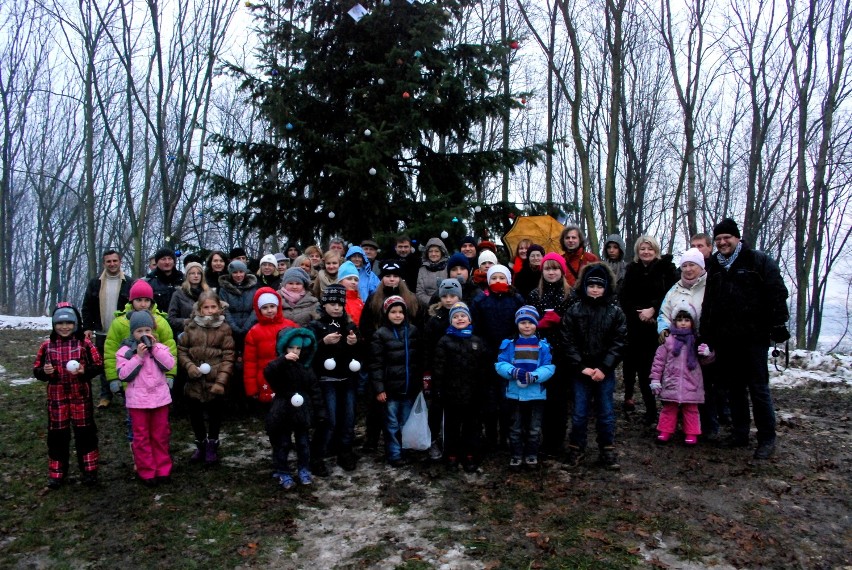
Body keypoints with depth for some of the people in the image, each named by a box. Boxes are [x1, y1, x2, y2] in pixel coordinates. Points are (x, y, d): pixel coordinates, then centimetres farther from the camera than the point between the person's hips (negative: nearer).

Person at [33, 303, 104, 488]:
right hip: (56, 396, 2)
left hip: (81, 395, -2)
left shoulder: (84, 343, -5)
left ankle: (89, 469, 19)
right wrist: (44, 371, -15)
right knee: (57, 433, 9)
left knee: (85, 432, 7)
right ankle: (56, 472, 22)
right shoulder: (47, 345, 0)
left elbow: (99, 365, -3)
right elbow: (36, 370, 6)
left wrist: (85, 370, -21)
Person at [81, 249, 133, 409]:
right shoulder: (95, 283, 5)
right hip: (102, 333, 3)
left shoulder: (129, 283, -2)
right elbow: (87, 308, 7)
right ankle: (105, 395, 21)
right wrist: (87, 328, 0)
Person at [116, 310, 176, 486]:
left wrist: (155, 347, -16)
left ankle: (163, 469, 23)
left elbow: (170, 364, -12)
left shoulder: (160, 347, 3)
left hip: (160, 397, 2)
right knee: (142, 437, 6)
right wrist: (138, 356, -18)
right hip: (137, 400, -2)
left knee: (161, 435, 12)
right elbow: (124, 375, -13)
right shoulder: (125, 351, -4)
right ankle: (146, 472, 16)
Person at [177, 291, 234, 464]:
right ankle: (201, 444, 36)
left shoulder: (224, 328, -4)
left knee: (215, 414, 9)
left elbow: (228, 357, -8)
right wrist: (189, 365, -12)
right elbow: (181, 349, 7)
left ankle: (212, 445, 30)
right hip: (194, 380, 3)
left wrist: (221, 381, -15)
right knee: (195, 414, 15)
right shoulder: (191, 326, 3)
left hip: (215, 382, -3)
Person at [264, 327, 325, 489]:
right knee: (282, 444, 7)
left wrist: (319, 411, 2)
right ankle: (283, 473, 20)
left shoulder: (306, 367, 0)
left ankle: (304, 470, 28)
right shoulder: (279, 366, -11)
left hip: (302, 411, 3)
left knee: (303, 443, 14)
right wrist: (283, 359, -46)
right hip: (283, 411, -3)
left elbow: (314, 389, 3)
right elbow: (267, 371, -35)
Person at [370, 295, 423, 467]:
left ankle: (405, 452, 24)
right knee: (392, 424, 4)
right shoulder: (380, 334, -5)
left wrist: (420, 382, 9)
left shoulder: (413, 331, 6)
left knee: (406, 423, 11)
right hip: (391, 388, -3)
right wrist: (379, 388, -12)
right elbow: (376, 364, -7)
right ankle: (395, 455, 14)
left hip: (410, 387, 3)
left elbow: (419, 359, 13)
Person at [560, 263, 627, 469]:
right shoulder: (573, 311, -1)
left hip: (605, 372, 1)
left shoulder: (616, 313, 1)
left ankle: (607, 451, 21)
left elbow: (618, 343, -3)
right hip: (580, 371, 0)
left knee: (606, 413, 9)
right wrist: (581, 367, -11)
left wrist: (604, 368, -12)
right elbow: (567, 342, -4)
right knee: (579, 413, 6)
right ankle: (576, 450, 19)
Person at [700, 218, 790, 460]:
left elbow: (777, 294, -7)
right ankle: (739, 433, 22)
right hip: (726, 339, 6)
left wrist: (778, 325, -14)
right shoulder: (714, 267, 15)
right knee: (734, 388, 12)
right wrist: (706, 338, 14)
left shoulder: (759, 261, -1)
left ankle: (767, 439, 7)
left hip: (753, 336, -5)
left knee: (758, 387, -2)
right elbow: (707, 305, 18)